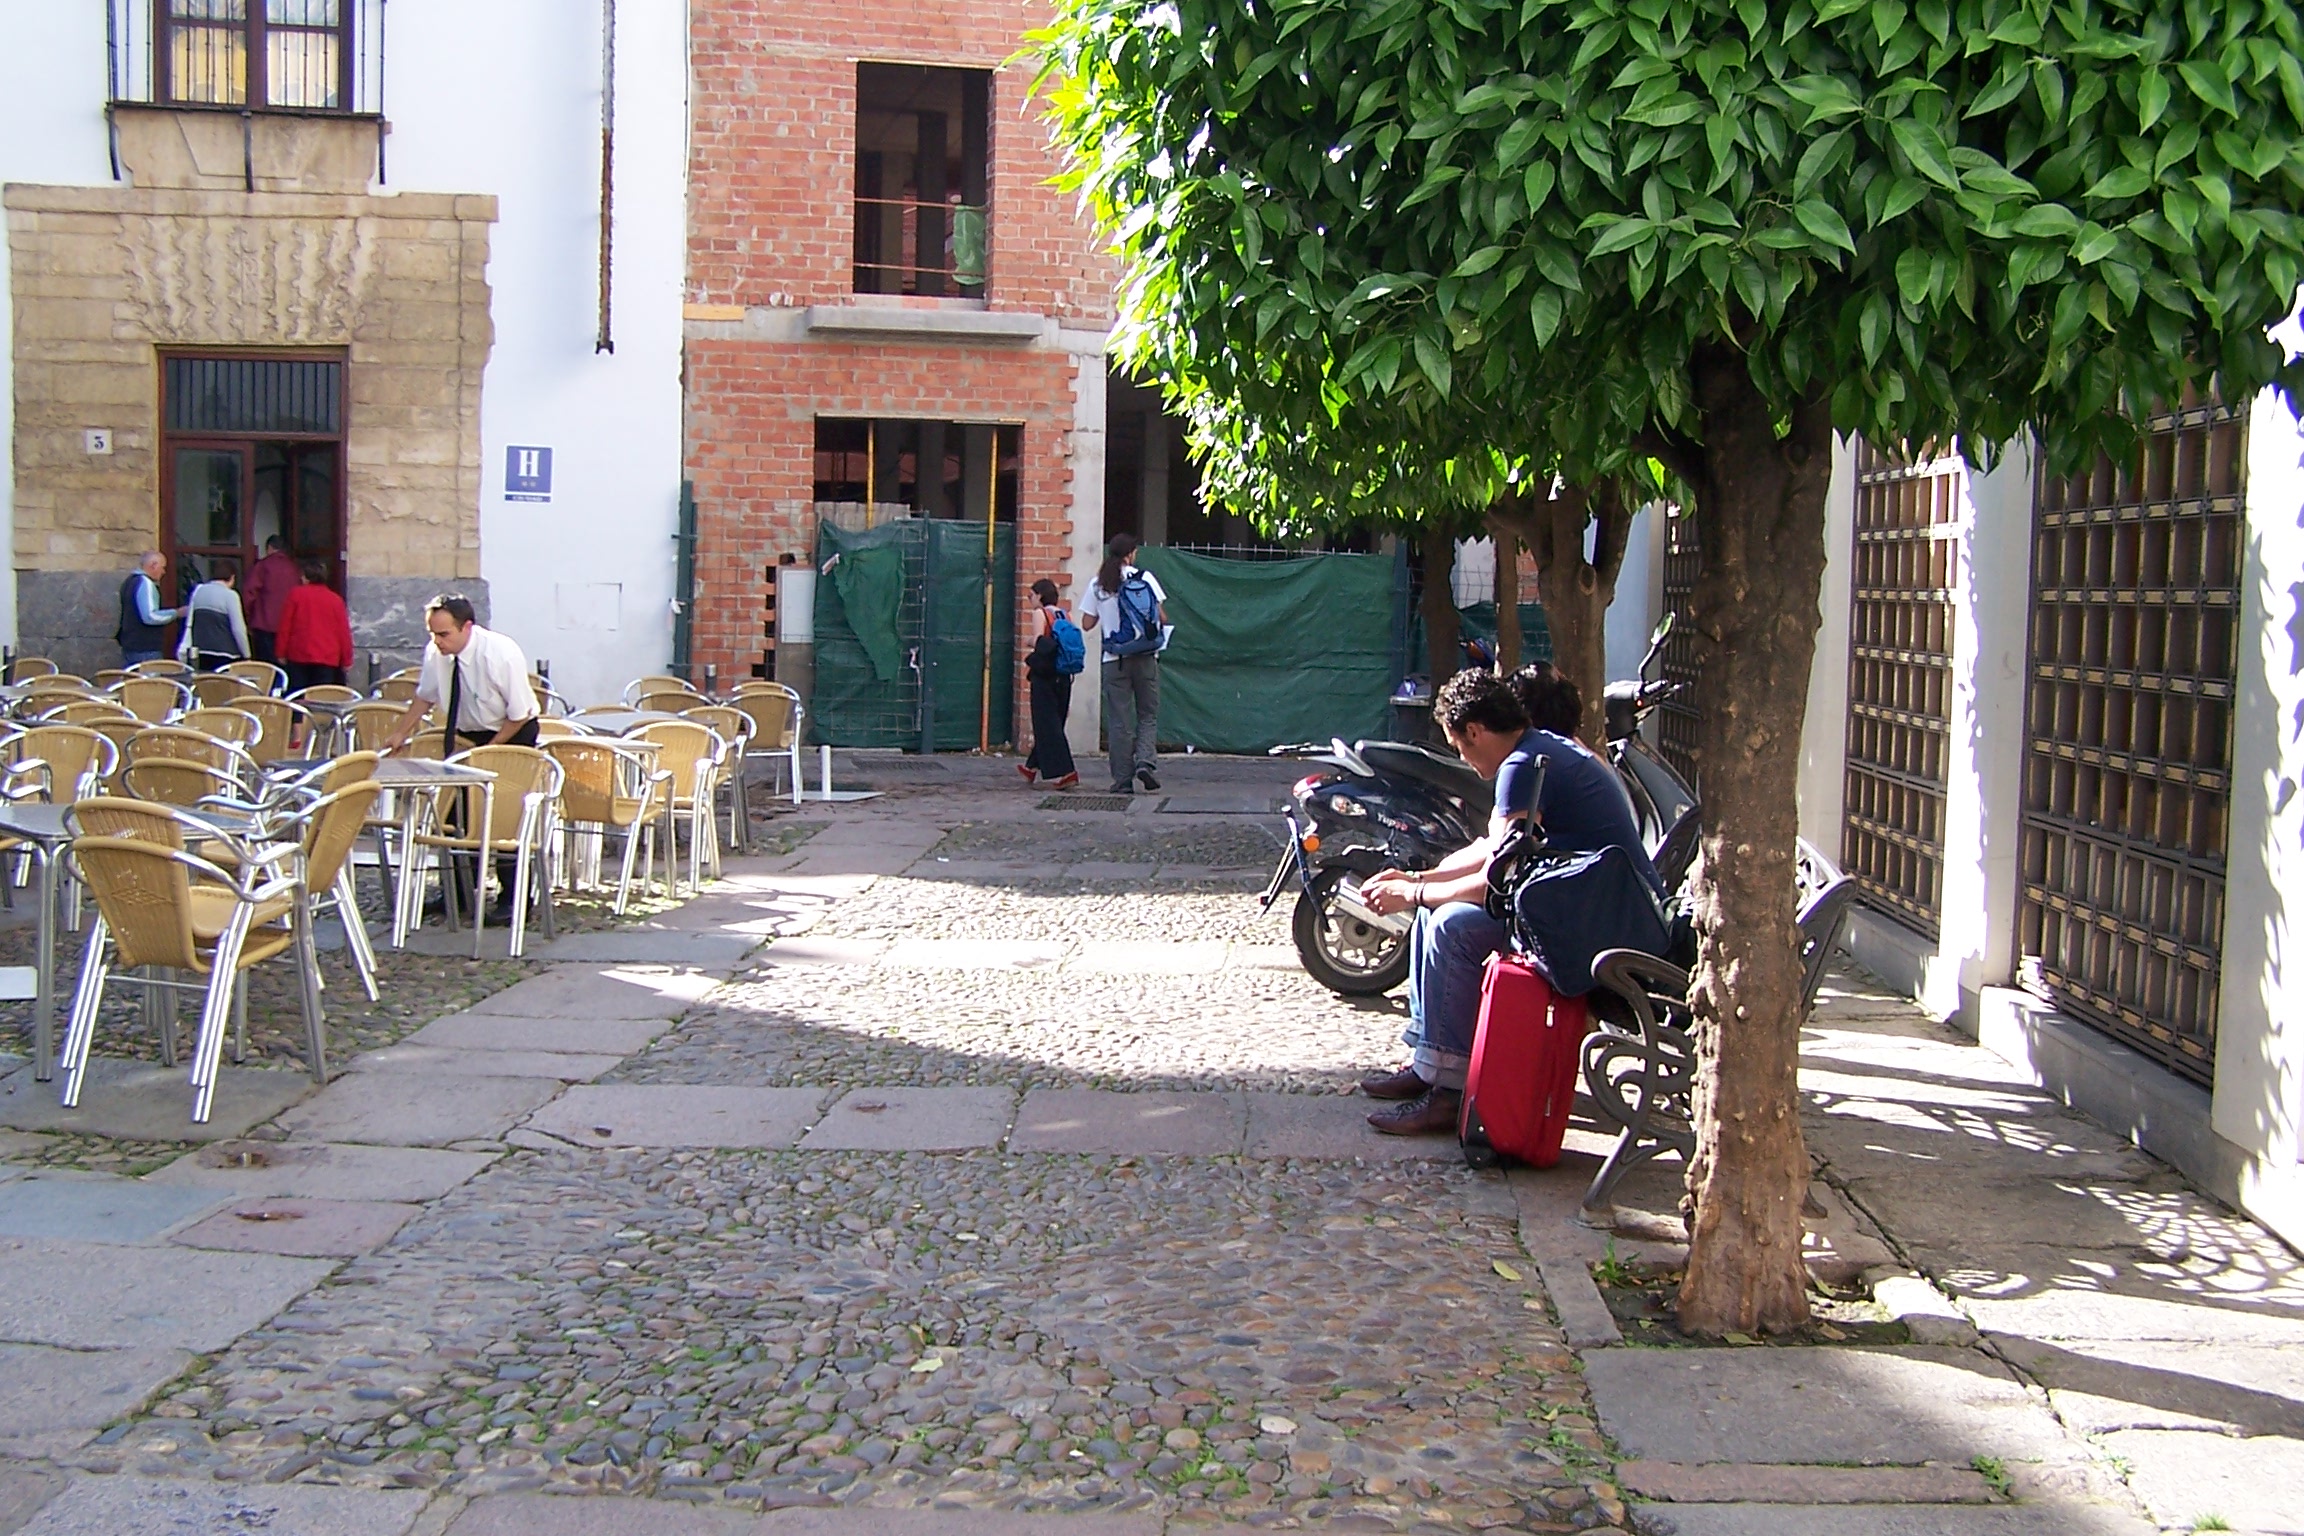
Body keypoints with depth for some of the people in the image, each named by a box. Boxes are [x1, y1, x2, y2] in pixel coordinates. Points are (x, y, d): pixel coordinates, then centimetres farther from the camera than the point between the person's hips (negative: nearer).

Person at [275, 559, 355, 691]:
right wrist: (346, 660, 9)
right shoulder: (335, 599, 3)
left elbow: (285, 626, 1)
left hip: (298, 657, -1)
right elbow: (343, 632, 3)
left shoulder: (296, 594, 0)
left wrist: (281, 653, 8)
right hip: (327, 660, 1)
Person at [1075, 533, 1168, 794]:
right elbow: (1162, 618, -2)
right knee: (1148, 714, 10)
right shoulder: (1145, 578, -1)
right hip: (1145, 657, -1)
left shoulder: (1098, 585, 3)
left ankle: (1123, 780, 3)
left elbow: (1087, 623, 4)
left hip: (1114, 660, 1)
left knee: (1119, 721, 4)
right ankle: (1144, 761, -12)